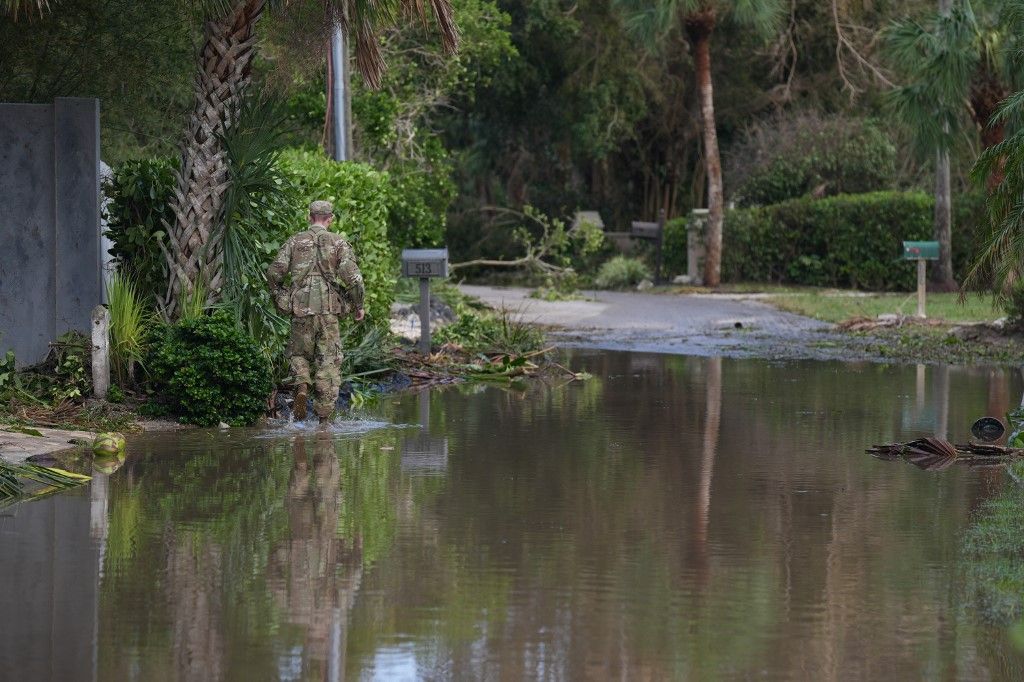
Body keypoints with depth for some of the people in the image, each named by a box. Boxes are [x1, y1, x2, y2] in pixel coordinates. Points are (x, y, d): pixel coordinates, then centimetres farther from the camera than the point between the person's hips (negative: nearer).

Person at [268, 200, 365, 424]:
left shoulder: (295, 241, 5)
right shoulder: (339, 243, 2)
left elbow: (274, 272, 0)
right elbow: (353, 278, -7)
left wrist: (279, 298, 16)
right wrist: (358, 306, 6)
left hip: (301, 310, 1)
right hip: (329, 311, -1)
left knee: (299, 353, 20)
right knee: (329, 361, 6)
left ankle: (301, 385, -10)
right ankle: (324, 417, 3)